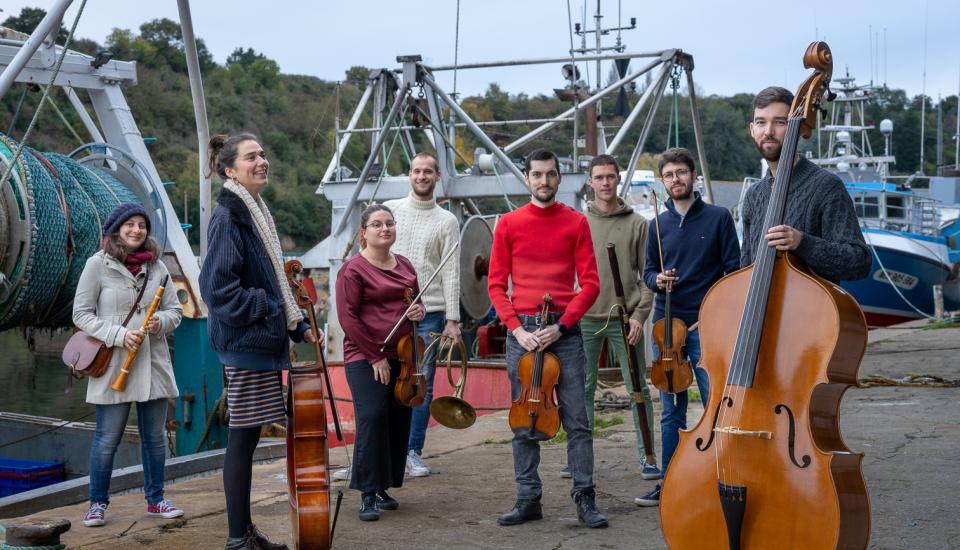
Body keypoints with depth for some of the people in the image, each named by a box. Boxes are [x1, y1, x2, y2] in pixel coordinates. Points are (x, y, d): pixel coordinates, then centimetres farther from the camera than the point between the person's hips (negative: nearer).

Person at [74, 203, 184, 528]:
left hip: (153, 363, 4)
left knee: (155, 436, 10)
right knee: (108, 438, 2)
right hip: (113, 365, -4)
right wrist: (118, 335, -17)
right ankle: (97, 503, 16)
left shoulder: (156, 266, 7)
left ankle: (155, 500, 23)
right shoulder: (98, 264, -3)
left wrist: (160, 322, -12)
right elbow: (81, 314, -5)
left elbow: (175, 311, 11)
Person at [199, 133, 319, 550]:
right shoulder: (228, 217, -12)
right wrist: (262, 309, -13)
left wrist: (298, 326, 15)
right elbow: (217, 285, -20)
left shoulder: (256, 213, 16)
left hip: (261, 341, 9)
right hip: (245, 342, -9)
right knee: (243, 436, -4)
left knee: (247, 435, 13)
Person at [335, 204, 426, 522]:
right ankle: (368, 495, -9)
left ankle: (382, 488, 18)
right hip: (365, 359, -7)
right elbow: (347, 317, -11)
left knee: (398, 422, 6)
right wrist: (375, 356, -13)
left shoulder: (405, 266, 13)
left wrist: (418, 312, 0)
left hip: (401, 357, 7)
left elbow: (416, 303, 26)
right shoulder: (353, 269, -6)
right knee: (372, 418, -15)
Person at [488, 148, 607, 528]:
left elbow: (590, 283, 0)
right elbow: (496, 284, 5)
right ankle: (528, 499, 13)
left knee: (577, 419, -1)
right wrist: (517, 329, -7)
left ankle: (585, 498, 6)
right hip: (521, 330, 1)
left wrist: (561, 325, -10)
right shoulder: (509, 224, 6)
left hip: (564, 330, -1)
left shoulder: (576, 223, 4)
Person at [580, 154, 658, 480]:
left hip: (625, 320, -1)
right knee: (584, 389, 7)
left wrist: (640, 314, -6)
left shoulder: (637, 224, 4)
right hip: (586, 319, 1)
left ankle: (646, 456, 9)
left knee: (638, 389, 2)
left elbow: (647, 275, 3)